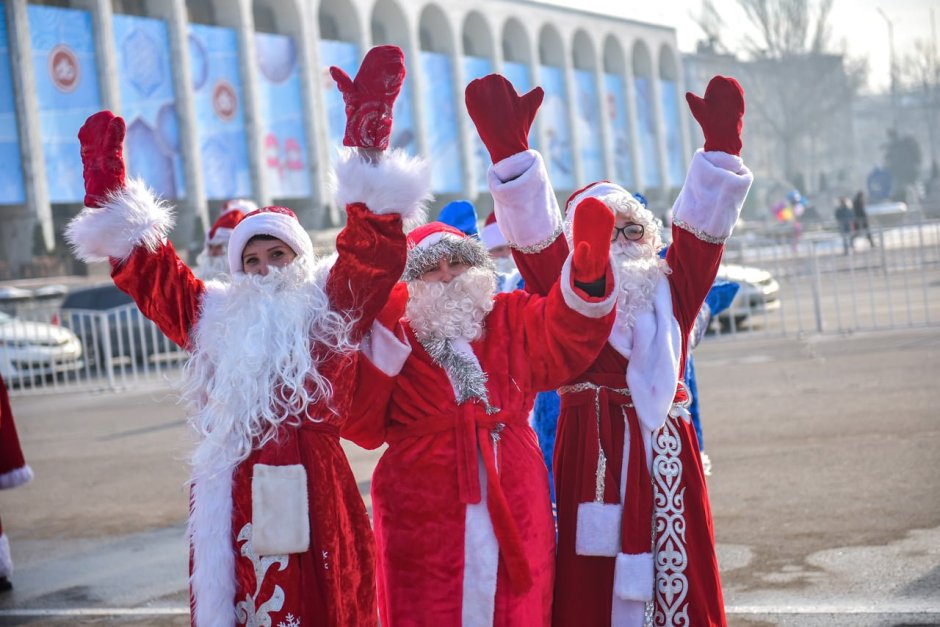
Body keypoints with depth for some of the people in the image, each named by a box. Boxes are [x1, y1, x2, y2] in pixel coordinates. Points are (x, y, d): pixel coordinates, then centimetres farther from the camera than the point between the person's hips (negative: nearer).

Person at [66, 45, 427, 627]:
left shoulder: (330, 306, 5)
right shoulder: (215, 316, 15)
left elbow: (375, 249, -8)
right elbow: (146, 264, 19)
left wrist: (369, 148, -16)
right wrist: (108, 191, 13)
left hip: (312, 499, -3)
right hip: (231, 505, 3)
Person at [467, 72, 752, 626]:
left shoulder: (669, 289, 15)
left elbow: (703, 228, 6)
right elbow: (535, 234, -9)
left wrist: (721, 147, -4)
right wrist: (510, 149, -22)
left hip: (668, 450, 4)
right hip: (593, 451, -4)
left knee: (684, 580, 7)